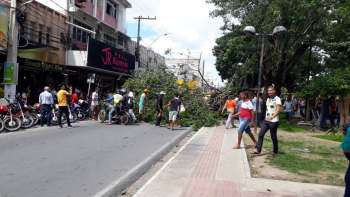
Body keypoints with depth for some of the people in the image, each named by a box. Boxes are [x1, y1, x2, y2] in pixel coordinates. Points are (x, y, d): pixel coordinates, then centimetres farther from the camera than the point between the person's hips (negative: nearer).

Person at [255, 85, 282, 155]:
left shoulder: (277, 99, -10)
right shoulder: (268, 99, 14)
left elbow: (278, 110, -16)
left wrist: (271, 117, -21)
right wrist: (266, 117, 10)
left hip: (273, 121, -7)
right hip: (266, 120, 7)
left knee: (273, 136, 4)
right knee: (260, 134, -2)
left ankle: (275, 151, 22)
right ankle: (258, 150, 1)